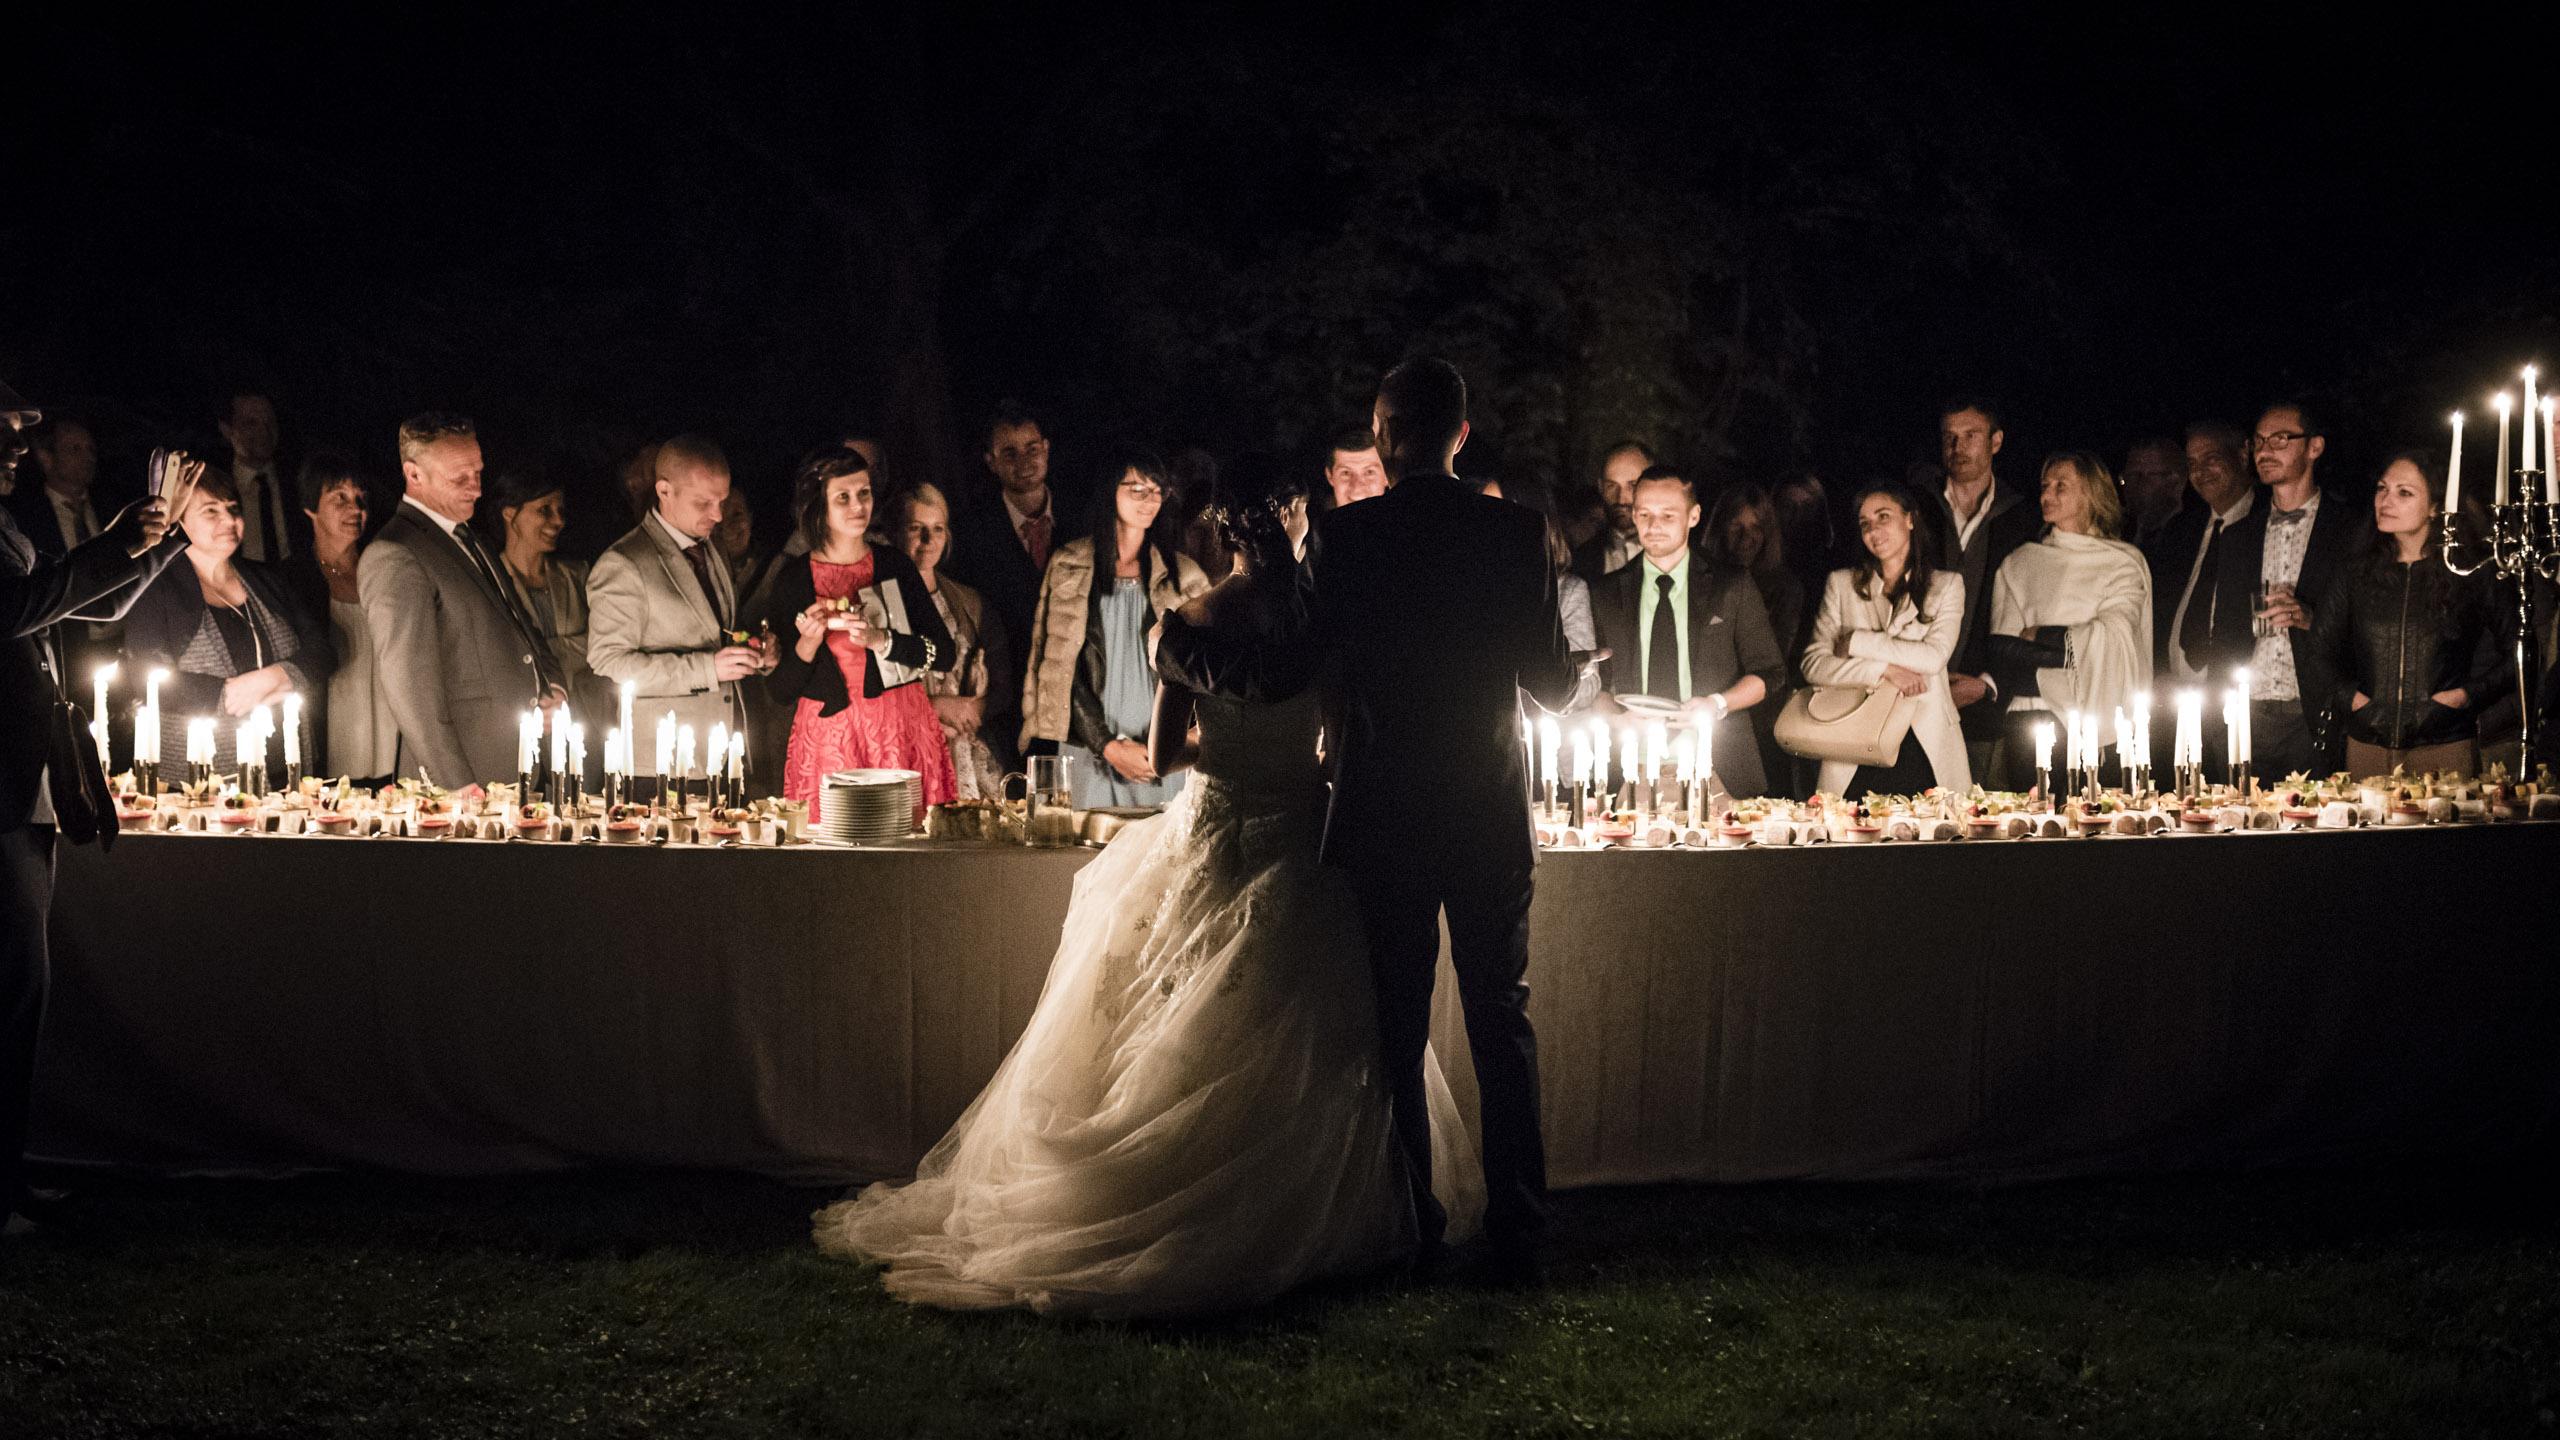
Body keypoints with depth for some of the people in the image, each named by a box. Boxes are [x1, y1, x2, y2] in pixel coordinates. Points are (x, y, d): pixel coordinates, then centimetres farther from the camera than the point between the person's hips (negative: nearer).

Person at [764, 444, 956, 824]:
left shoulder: (895, 565, 7)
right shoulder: (793, 580, 4)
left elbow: (947, 655, 0)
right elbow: (780, 691, 4)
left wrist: (880, 640, -13)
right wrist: (808, 642, -13)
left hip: (902, 734, 1)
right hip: (828, 743, -1)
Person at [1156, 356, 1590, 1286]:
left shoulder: (1344, 538, -8)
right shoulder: (1517, 535, -3)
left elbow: (1284, 674, -8)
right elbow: (1552, 684, 0)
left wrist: (1177, 649, 8)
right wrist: (1585, 664, 24)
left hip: (1383, 820, -1)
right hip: (1492, 821, 1)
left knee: (1396, 1032, 8)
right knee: (1501, 1021, 8)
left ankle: (1414, 1233, 12)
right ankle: (1516, 1237, 7)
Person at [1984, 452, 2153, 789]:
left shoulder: (2123, 563, 8)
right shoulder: (2019, 563, 15)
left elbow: (2113, 639, -6)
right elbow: (2001, 649, 5)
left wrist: (2039, 635, -2)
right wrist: (2071, 649, -7)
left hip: (2098, 724, -2)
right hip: (2031, 720, 2)